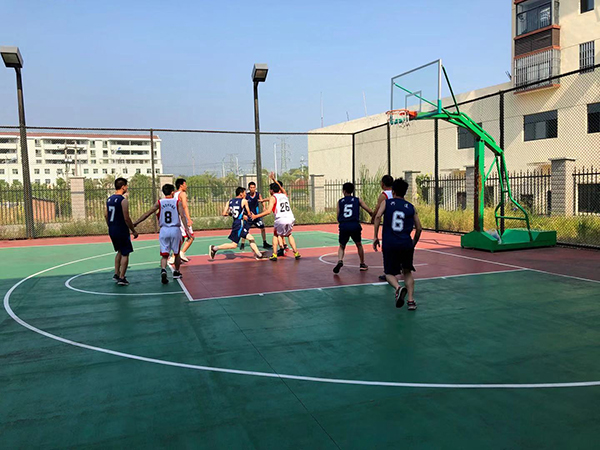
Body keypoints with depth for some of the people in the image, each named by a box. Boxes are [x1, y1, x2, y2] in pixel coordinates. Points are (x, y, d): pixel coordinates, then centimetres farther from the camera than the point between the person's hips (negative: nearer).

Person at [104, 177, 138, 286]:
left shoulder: (109, 199, 8)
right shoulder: (123, 200, -16)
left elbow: (106, 215, 13)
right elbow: (126, 218, -18)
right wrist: (134, 231, -10)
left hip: (112, 231, 8)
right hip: (122, 231, -8)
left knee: (120, 251, 23)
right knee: (125, 254, 2)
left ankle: (116, 274, 23)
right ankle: (122, 278, 3)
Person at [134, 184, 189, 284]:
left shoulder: (159, 203, 4)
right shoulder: (178, 202, -1)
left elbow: (147, 214, 2)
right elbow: (182, 216, -10)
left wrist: (135, 223, 7)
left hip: (164, 230, 1)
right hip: (175, 230, -1)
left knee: (164, 254, 4)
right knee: (177, 253, 17)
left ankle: (163, 270, -21)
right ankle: (176, 272, 29)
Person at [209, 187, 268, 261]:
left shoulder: (230, 201, 9)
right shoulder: (244, 201, -6)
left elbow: (224, 213, 3)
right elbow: (249, 214, 0)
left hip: (236, 223, 8)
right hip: (240, 224, -8)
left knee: (251, 239, 14)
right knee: (234, 245, -4)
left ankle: (259, 255, 18)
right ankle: (214, 248, -4)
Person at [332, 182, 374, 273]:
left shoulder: (340, 202, 13)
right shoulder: (358, 200, 11)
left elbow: (338, 218, 9)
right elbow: (370, 211, 6)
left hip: (343, 226, 0)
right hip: (355, 225, 0)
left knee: (342, 246, 15)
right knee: (359, 245, 24)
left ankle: (340, 261, -12)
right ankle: (362, 264, 31)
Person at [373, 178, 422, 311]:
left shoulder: (386, 202, 9)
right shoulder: (411, 207, 14)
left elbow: (378, 216, -8)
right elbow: (419, 228, 11)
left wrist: (375, 237, -5)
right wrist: (413, 244, 24)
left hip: (389, 244, -2)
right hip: (406, 244, 2)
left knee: (389, 273, 12)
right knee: (407, 272, 20)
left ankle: (398, 288, -20)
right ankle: (411, 301, 10)